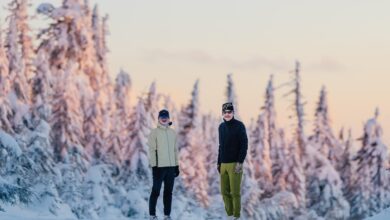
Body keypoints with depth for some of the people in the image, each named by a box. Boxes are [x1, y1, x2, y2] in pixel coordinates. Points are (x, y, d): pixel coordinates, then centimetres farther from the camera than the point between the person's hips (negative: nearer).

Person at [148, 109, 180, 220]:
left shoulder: (172, 132, 12)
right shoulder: (155, 132, -3)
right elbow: (152, 150, -6)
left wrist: (177, 165, 13)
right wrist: (154, 166, -13)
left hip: (171, 166, 5)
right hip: (159, 166, -5)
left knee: (168, 192, 7)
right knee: (156, 191, -3)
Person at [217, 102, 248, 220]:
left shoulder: (239, 126, -5)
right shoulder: (221, 127, 14)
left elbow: (244, 145, -10)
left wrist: (240, 162, -16)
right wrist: (219, 163, 16)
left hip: (235, 164, -6)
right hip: (224, 164, 6)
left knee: (235, 192, -7)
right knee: (225, 192, 5)